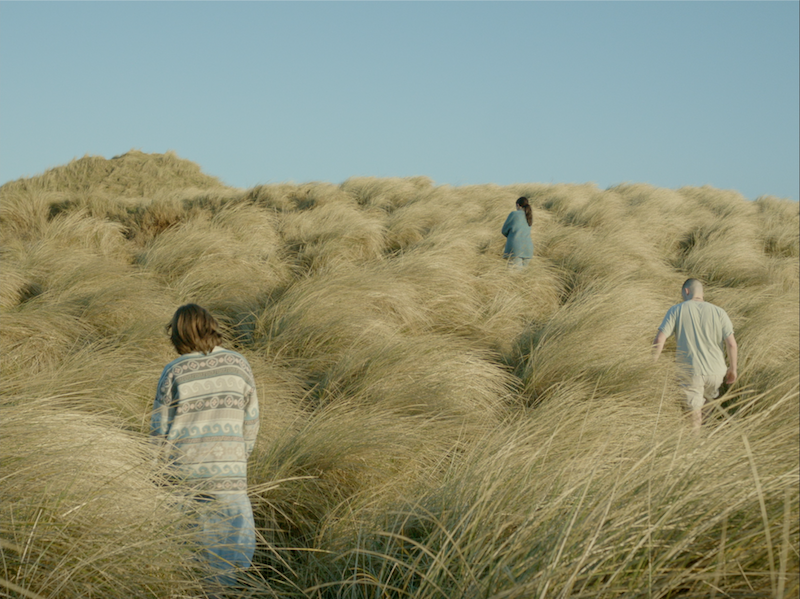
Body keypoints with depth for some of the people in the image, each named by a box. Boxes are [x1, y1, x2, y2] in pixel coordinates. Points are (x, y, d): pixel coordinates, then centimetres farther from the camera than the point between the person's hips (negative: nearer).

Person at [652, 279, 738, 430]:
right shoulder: (718, 312, 0)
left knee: (694, 412, 6)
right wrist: (732, 369, 9)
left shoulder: (677, 310, -4)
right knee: (711, 398, 27)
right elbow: (732, 344, -4)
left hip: (690, 372, -3)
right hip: (716, 371, 3)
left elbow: (659, 341, -11)